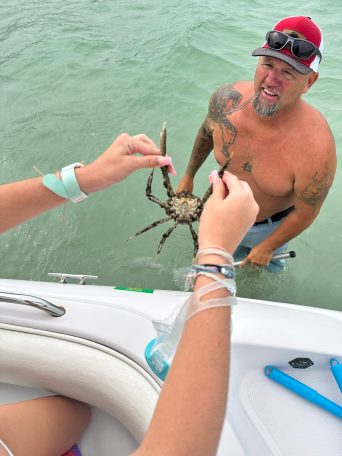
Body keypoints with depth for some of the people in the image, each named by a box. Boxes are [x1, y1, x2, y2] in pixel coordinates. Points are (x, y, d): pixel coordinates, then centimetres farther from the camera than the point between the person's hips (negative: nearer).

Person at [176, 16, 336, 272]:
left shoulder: (316, 149, -40)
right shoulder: (226, 99, -27)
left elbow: (305, 214, -24)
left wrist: (267, 247, -9)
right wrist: (189, 175, 10)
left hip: (270, 225, -3)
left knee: (272, 265, 32)